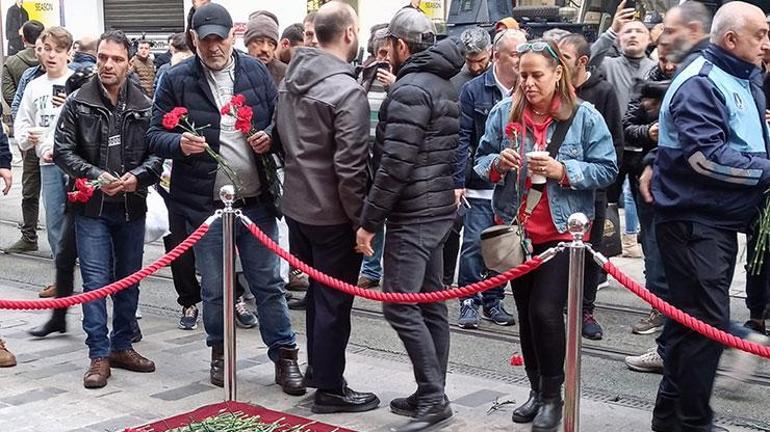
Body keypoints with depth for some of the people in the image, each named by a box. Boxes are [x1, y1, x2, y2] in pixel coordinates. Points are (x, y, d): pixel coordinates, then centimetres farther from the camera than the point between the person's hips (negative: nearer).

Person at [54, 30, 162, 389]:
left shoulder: (143, 106, 0)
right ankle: (99, 355, 3)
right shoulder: (78, 103, -3)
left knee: (129, 279, 11)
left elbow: (158, 152, 2)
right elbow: (62, 150, -2)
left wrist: (137, 177, -16)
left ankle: (121, 346, 25)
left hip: (132, 207, 2)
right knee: (95, 281, -4)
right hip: (91, 207, -2)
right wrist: (95, 176, -16)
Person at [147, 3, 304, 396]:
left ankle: (285, 356, 19)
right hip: (206, 205, -1)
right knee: (214, 289, 12)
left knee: (268, 285, 9)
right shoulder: (176, 79, -3)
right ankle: (219, 353, 32)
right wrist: (180, 143, -23)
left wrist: (270, 138, -11)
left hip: (256, 202, 1)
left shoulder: (256, 72, 3)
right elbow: (154, 135, -2)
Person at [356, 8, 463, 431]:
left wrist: (369, 220, -16)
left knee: (400, 306, -7)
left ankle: (433, 398, -4)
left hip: (412, 216, -10)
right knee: (430, 305, 11)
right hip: (439, 209, 10)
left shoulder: (409, 91, -15)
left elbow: (395, 165, -21)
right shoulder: (444, 86, 15)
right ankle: (431, 396, 18)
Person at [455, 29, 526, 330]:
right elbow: (464, 138, -3)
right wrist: (459, 181, -8)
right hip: (481, 184, -3)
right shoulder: (474, 90, -2)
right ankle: (469, 303, 7)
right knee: (475, 243, -5)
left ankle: (493, 301, 23)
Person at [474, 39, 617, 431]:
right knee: (526, 313, 12)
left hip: (562, 231, -4)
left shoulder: (584, 116, -6)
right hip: (516, 229, 4)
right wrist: (497, 163, -14)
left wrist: (563, 171, -21)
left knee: (545, 311, -11)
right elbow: (481, 160, 9)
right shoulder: (504, 112, 2)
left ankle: (553, 396, 7)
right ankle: (537, 390, 27)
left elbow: (607, 170, -7)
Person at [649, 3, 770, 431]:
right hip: (695, 221, -10)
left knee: (692, 318, 16)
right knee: (708, 321, -8)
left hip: (722, 220, 10)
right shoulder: (699, 83, -14)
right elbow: (706, 155, -24)